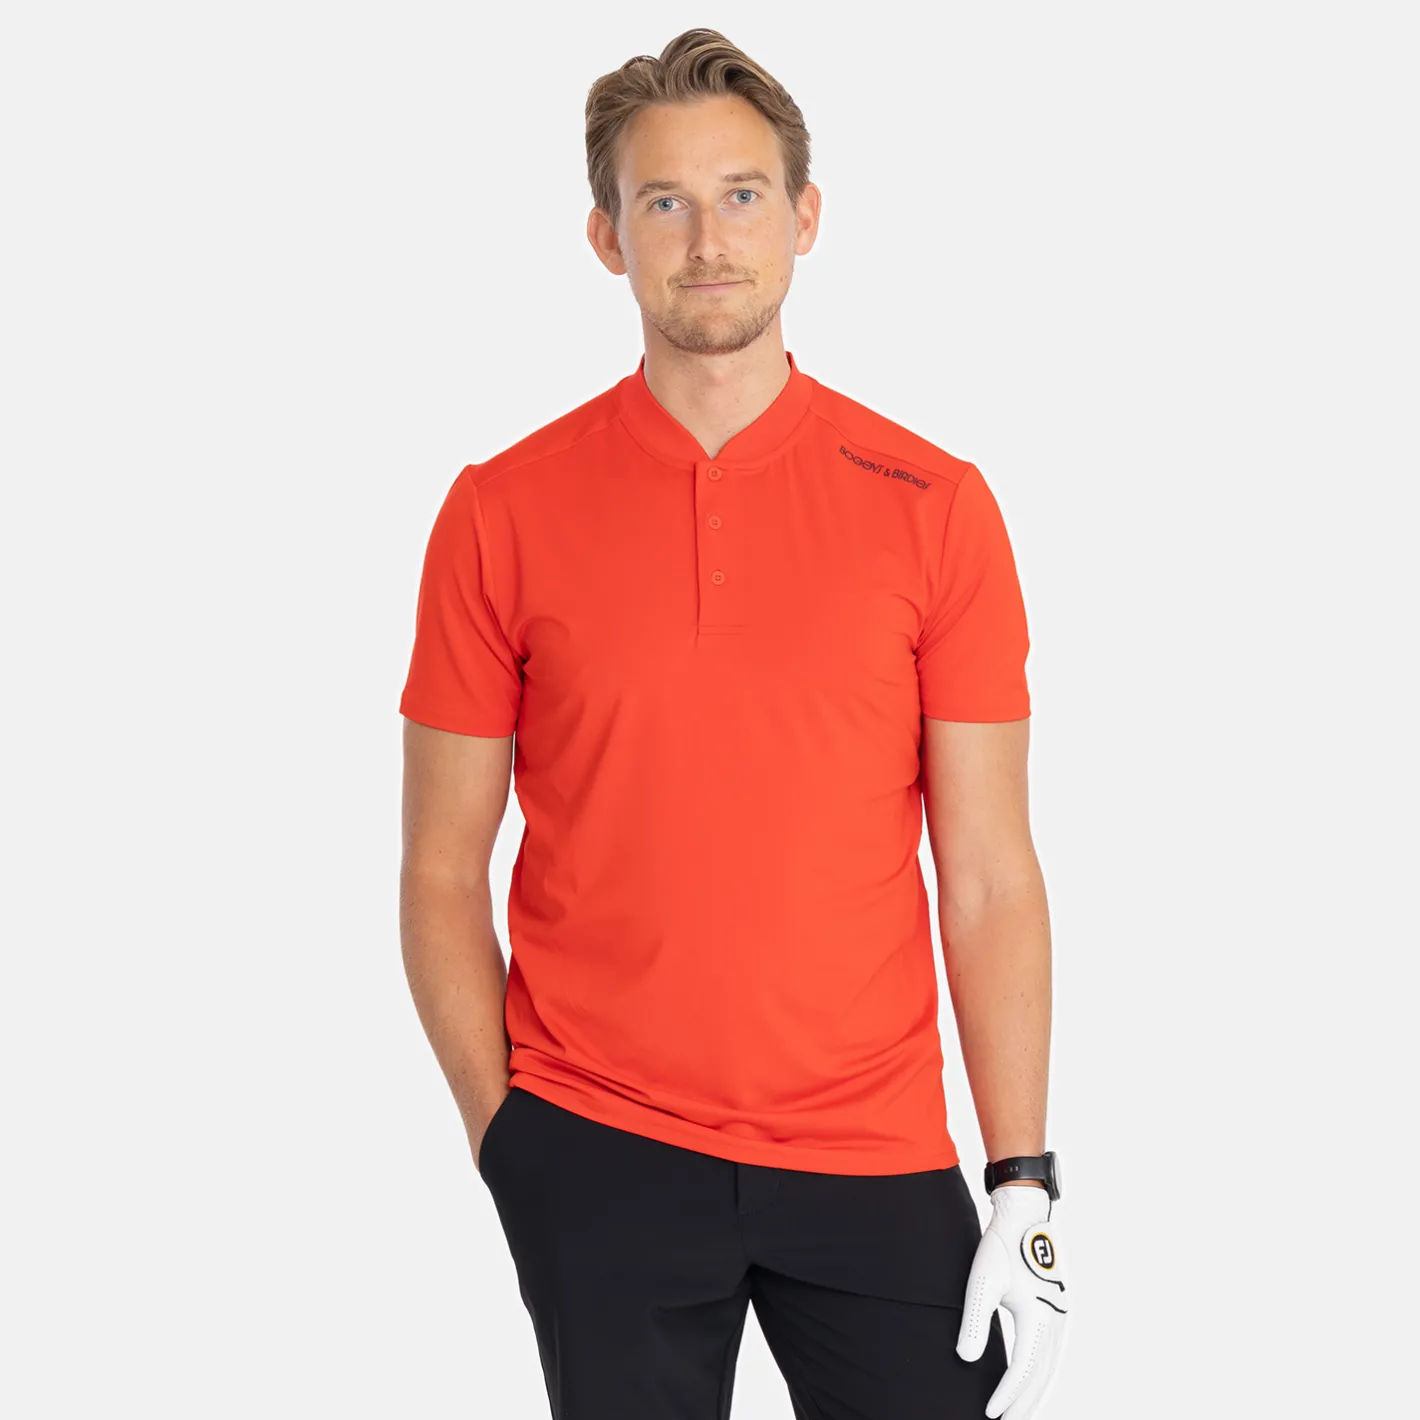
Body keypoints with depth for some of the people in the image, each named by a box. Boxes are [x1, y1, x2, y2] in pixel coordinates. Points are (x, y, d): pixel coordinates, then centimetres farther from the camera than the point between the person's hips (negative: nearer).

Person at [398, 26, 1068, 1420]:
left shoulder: (934, 505, 0)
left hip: (876, 1154, 1)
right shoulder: (503, 513, -1)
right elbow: (441, 872, 4)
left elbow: (989, 878, 0)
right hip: (597, 1162, 0)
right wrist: (505, 1140, -3)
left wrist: (1024, 1185, -4)